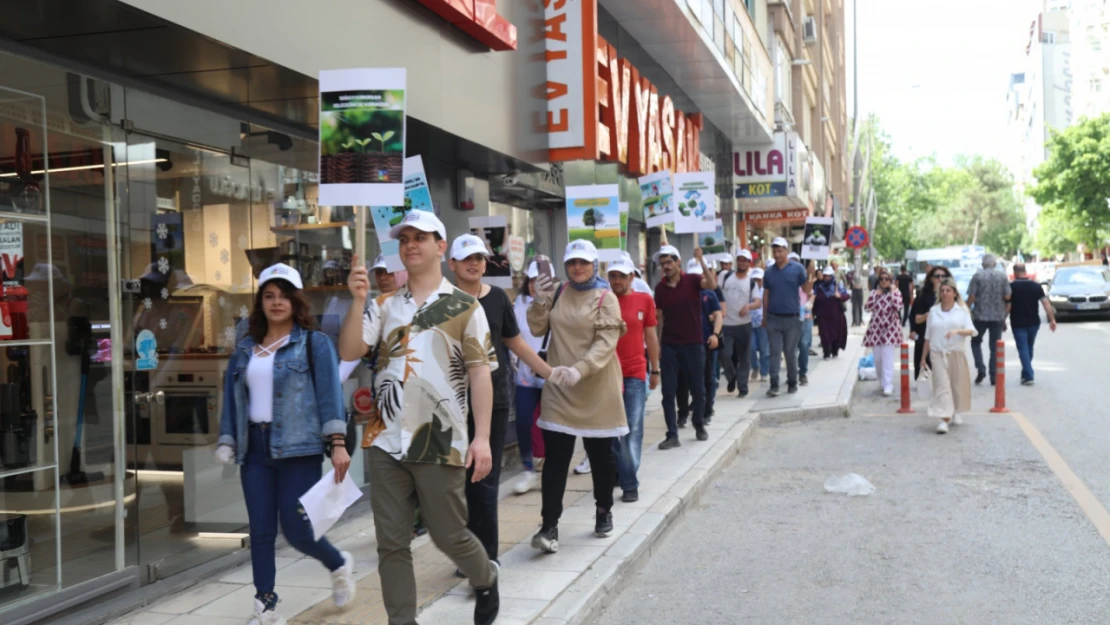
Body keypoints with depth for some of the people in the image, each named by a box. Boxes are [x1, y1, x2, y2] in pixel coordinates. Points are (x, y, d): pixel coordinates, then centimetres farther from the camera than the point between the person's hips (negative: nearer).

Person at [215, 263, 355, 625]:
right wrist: (226, 443, 7)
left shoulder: (314, 343, -1)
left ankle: (339, 565, 26)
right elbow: (232, 400, 15)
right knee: (260, 532, 5)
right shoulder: (245, 349, 13)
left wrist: (337, 443, -16)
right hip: (255, 449, 5)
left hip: (298, 449, -5)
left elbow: (329, 394, -8)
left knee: (297, 531, -5)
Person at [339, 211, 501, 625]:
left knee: (449, 535, 7)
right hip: (386, 442, 3)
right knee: (391, 543, 6)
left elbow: (479, 373, -4)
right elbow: (348, 353, -2)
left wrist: (482, 437, -11)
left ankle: (486, 579, 37)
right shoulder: (384, 306, 9)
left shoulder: (465, 307, 0)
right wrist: (358, 301, -14)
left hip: (441, 443, -3)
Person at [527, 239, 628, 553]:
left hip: (596, 389, -3)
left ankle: (604, 511, 32)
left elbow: (606, 343, -16)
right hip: (559, 387, 3)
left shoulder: (606, 298, -7)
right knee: (555, 457, -4)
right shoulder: (558, 293, 8)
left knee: (601, 453, 12)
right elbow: (538, 329, 7)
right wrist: (540, 301, -10)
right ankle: (549, 526, -3)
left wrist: (579, 370, -29)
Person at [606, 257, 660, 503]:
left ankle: (630, 484, 7)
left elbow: (651, 336, 9)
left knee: (632, 430, 0)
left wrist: (655, 370, 11)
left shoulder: (644, 300, 4)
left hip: (635, 373, 0)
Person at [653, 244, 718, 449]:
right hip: (669, 346, 2)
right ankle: (672, 435, 3)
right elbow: (660, 318, 9)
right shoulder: (660, 288, 4)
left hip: (694, 344, -2)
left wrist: (701, 261, -31)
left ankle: (699, 425, 31)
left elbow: (712, 285, -24)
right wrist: (658, 344, 4)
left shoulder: (692, 280, -3)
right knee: (668, 393, -2)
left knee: (698, 389, 8)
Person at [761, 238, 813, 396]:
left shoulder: (797, 268, -2)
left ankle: (792, 383, 18)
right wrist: (764, 316, 10)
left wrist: (810, 276, -20)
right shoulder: (769, 271, 6)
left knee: (791, 353, 7)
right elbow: (766, 294, 11)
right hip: (773, 318, 2)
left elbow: (807, 290, -3)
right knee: (775, 353, -1)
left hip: (792, 318, -2)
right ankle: (774, 385, -3)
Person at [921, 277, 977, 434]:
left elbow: (971, 331, -6)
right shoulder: (933, 311, 7)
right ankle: (944, 419, -16)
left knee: (958, 384, 9)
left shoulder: (962, 310, 3)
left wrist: (958, 331, -26)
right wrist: (924, 356, 12)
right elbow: (928, 337, 11)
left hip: (957, 353, 0)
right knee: (942, 385, -9)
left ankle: (955, 412, 32)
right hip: (938, 353, 0)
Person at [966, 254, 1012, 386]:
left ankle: (981, 369, -2)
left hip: (980, 315, -2)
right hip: (998, 316, 2)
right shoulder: (1002, 276, 1)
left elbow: (971, 297, -8)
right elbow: (1007, 297, -1)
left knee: (976, 342, 15)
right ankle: (993, 376, 7)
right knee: (995, 347, 8)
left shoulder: (978, 276, -4)